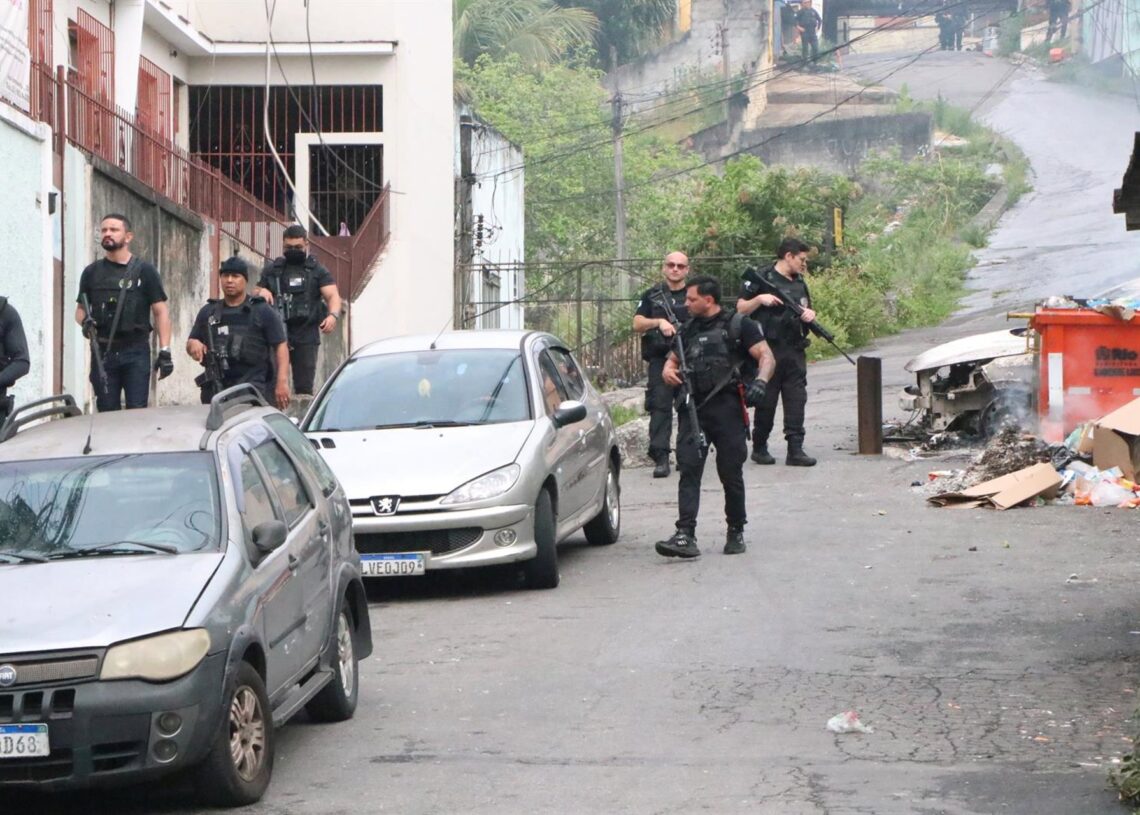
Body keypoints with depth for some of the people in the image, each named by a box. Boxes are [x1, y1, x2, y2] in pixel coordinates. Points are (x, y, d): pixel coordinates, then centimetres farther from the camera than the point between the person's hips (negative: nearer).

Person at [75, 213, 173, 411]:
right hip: (102, 351, 3)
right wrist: (84, 320, -8)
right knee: (107, 412, 3)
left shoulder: (144, 271, 3)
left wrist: (164, 350, -8)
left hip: (136, 352, -3)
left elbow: (160, 312, 1)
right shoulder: (92, 272, 12)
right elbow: (80, 309, 18)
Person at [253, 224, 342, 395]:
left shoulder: (317, 271, 10)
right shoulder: (272, 270, 16)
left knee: (304, 387, -1)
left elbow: (333, 295, -2)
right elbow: (255, 293, 22)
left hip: (307, 337, -1)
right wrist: (261, 292, -4)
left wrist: (333, 315, -23)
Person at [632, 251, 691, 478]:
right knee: (660, 406, -11)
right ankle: (660, 457, -15)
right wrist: (658, 322, -14)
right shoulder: (652, 296, 13)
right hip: (660, 359, -1)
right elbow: (637, 324, 4)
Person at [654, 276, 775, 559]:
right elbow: (672, 359, 28)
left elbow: (766, 356, -4)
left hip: (727, 408, -4)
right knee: (688, 469, -10)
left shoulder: (738, 326, 3)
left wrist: (760, 381, -24)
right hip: (693, 408, 4)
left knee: (731, 473, 3)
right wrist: (668, 370, 3)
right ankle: (685, 535, -18)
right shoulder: (688, 329, 20)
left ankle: (736, 532, 20)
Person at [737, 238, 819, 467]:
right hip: (768, 349, -5)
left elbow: (808, 309, 23)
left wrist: (810, 314, 1)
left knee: (797, 399, -3)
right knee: (766, 401, 1)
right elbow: (741, 308, -2)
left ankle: (795, 450, -4)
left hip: (795, 351, 5)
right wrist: (759, 299, -18)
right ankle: (759, 448, 14)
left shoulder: (799, 283, 16)